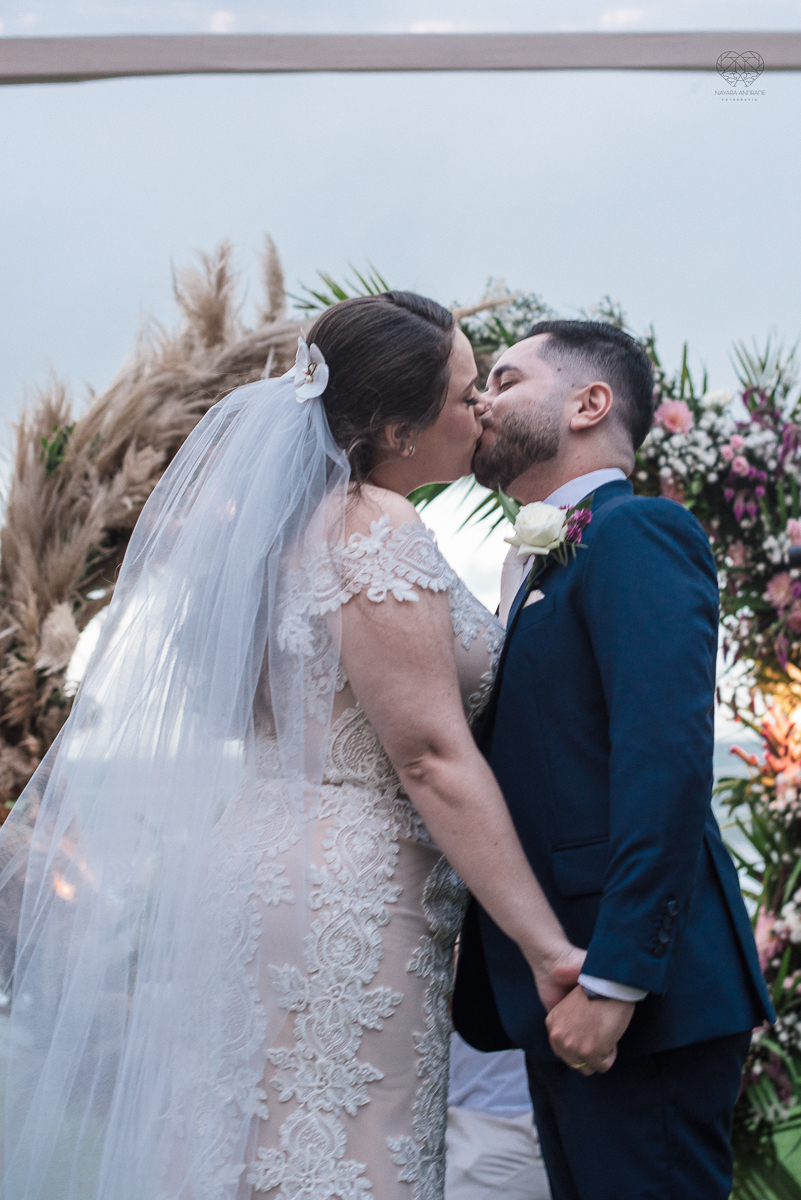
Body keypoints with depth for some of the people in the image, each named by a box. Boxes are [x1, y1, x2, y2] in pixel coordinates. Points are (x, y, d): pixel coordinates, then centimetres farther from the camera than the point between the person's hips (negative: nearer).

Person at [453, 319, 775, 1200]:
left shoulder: (636, 533, -9)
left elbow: (668, 759, -21)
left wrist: (612, 980, -25)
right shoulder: (544, 563, 20)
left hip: (637, 997, -9)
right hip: (558, 993, 9)